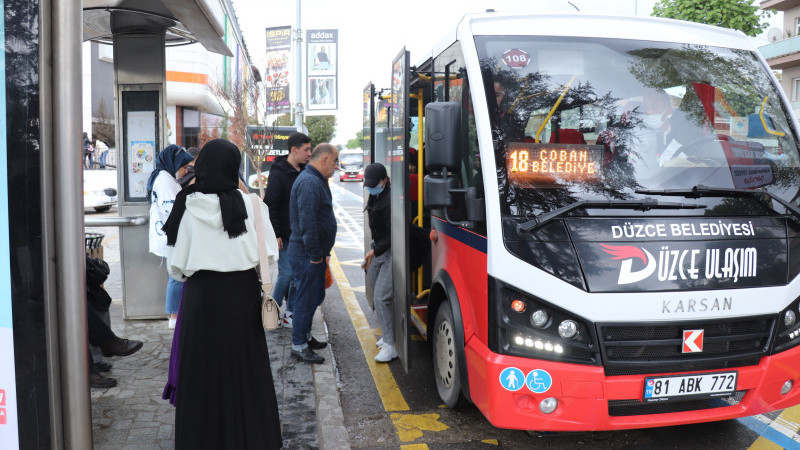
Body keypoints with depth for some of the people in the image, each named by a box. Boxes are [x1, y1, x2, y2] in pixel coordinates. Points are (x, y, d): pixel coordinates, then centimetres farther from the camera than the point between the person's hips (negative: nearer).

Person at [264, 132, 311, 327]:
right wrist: (275, 234, -17)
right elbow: (270, 205, -14)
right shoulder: (278, 173, -12)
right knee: (287, 273, -8)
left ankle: (290, 311, 20)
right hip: (283, 235, -7)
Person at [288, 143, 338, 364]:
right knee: (307, 298, -2)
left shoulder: (316, 180, 16)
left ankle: (305, 336, 33)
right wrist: (315, 254, -21)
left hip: (315, 252, 11)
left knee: (315, 296, 20)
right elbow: (307, 223, -26)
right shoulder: (309, 182, -20)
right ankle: (299, 346, 9)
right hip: (307, 254, -11)